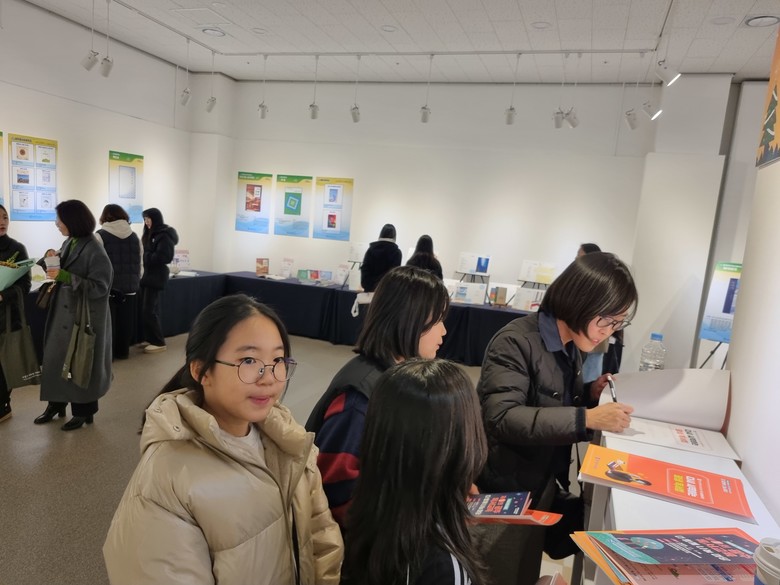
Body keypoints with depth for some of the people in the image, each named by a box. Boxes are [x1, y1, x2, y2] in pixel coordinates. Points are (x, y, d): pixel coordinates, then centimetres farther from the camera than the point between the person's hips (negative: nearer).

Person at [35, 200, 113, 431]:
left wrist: (65, 277, -27)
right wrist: (53, 261, -2)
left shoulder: (94, 251, -18)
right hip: (63, 311, 7)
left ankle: (83, 411, 20)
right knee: (54, 358, 12)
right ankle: (56, 403, 29)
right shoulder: (69, 243, 6)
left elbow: (99, 288, -20)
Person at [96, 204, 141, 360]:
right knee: (125, 320, 11)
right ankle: (122, 351, 19)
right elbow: (139, 262, 11)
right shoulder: (134, 236, 8)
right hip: (130, 286, 4)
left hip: (108, 287, -4)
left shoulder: (100, 236, -6)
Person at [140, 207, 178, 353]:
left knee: (149, 311, -7)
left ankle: (159, 342, 1)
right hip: (148, 275, 9)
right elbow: (149, 254, 16)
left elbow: (165, 257, -20)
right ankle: (150, 339, 19)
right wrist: (143, 252, -3)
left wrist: (146, 256, -15)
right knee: (146, 310, 10)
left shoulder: (164, 235, -12)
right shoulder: (151, 234, 15)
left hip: (156, 277, -9)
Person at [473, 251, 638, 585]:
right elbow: (501, 418, -33)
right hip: (500, 495, -8)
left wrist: (591, 393, -5)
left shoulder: (571, 347, 3)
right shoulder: (516, 342, -23)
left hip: (540, 491, 8)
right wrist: (587, 418, -35)